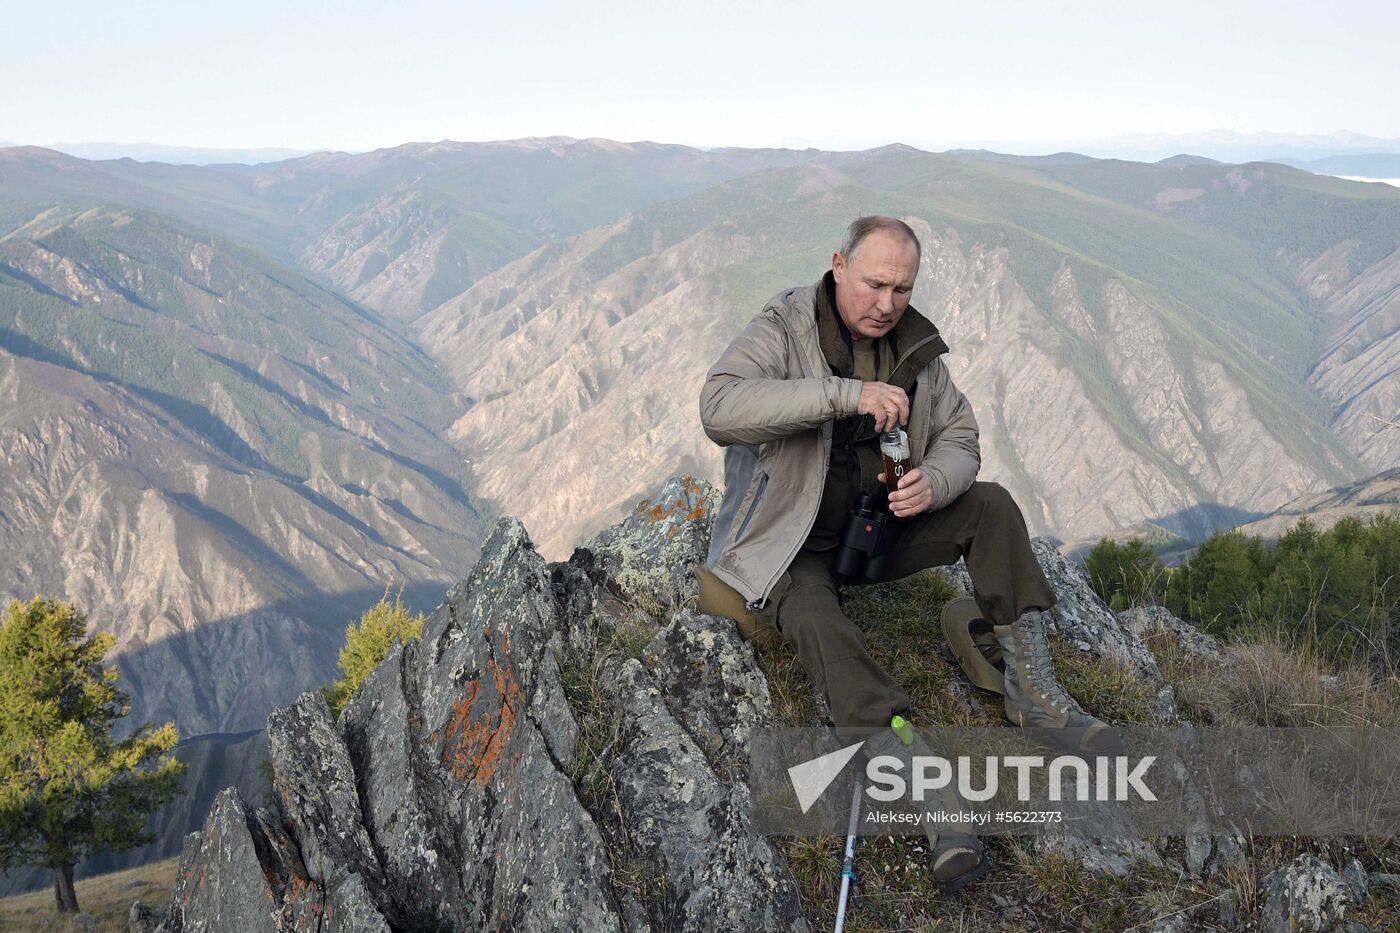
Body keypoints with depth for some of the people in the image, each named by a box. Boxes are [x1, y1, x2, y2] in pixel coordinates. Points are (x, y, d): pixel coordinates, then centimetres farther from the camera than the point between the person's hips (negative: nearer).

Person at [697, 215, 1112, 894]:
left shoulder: (914, 346, 2)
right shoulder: (783, 330, -15)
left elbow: (959, 439, 6)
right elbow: (719, 408, -33)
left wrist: (933, 483, -20)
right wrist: (845, 394, -40)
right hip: (793, 545, -5)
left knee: (991, 506, -12)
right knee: (816, 623, -34)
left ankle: (1031, 690, -10)